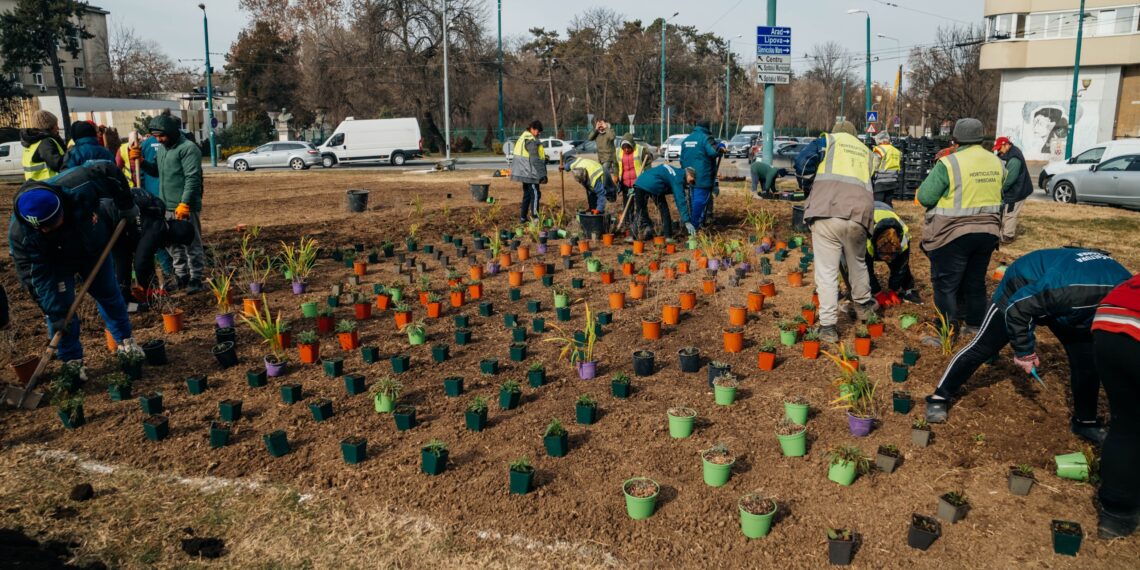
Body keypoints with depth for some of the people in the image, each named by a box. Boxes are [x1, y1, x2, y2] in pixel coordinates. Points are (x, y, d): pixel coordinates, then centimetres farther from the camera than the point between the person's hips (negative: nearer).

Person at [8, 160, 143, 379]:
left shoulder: (77, 187, -43)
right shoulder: (20, 233, -39)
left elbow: (108, 170, -25)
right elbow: (35, 276, -31)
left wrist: (125, 205, -16)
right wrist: (55, 313, -30)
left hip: (93, 250, 2)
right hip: (56, 264, -2)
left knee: (110, 295, 14)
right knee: (61, 307, -8)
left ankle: (125, 340, 34)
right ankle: (72, 361, 10)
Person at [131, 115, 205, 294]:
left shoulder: (188, 148, -13)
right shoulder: (161, 148, 16)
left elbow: (192, 179, -19)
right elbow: (156, 171, 25)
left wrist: (184, 204, -23)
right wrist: (141, 161, 7)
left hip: (186, 207, -9)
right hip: (167, 207, 9)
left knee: (192, 245, -2)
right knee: (174, 245, 14)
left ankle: (196, 279, 4)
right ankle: (181, 276, 25)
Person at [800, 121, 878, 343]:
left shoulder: (828, 139, 14)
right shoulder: (865, 151, 26)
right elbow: (867, 182, 26)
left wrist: (810, 187, 19)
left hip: (826, 214, -4)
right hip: (857, 216, 4)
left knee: (826, 272, 0)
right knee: (857, 263, 27)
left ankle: (828, 326, 0)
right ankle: (864, 303, 45)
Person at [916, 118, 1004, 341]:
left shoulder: (949, 163, -16)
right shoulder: (996, 163, 5)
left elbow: (924, 197, -13)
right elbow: (1000, 195, 17)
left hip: (954, 233, -6)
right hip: (988, 232, 6)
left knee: (946, 285, 2)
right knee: (975, 282, 18)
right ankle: (975, 327, 28)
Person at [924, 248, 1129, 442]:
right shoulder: (1073, 289, -46)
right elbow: (1018, 307, -32)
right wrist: (1024, 351, -22)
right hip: (1021, 291, -6)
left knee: (1088, 358, 0)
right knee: (982, 347, -2)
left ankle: (1086, 421, 19)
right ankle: (940, 396, 11)